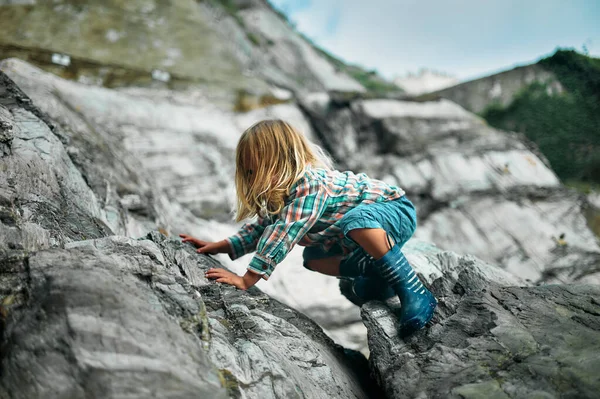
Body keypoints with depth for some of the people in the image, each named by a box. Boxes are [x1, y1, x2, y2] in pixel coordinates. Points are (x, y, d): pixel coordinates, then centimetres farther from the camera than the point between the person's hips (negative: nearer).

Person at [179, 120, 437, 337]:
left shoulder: (311, 185, -33)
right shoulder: (280, 192, -3)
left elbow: (283, 234, -40)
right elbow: (263, 226, 6)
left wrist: (246, 280, -41)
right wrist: (220, 246, -5)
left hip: (396, 211, -9)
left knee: (357, 220, -41)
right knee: (312, 258, 10)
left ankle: (415, 293, -30)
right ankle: (379, 273, 6)